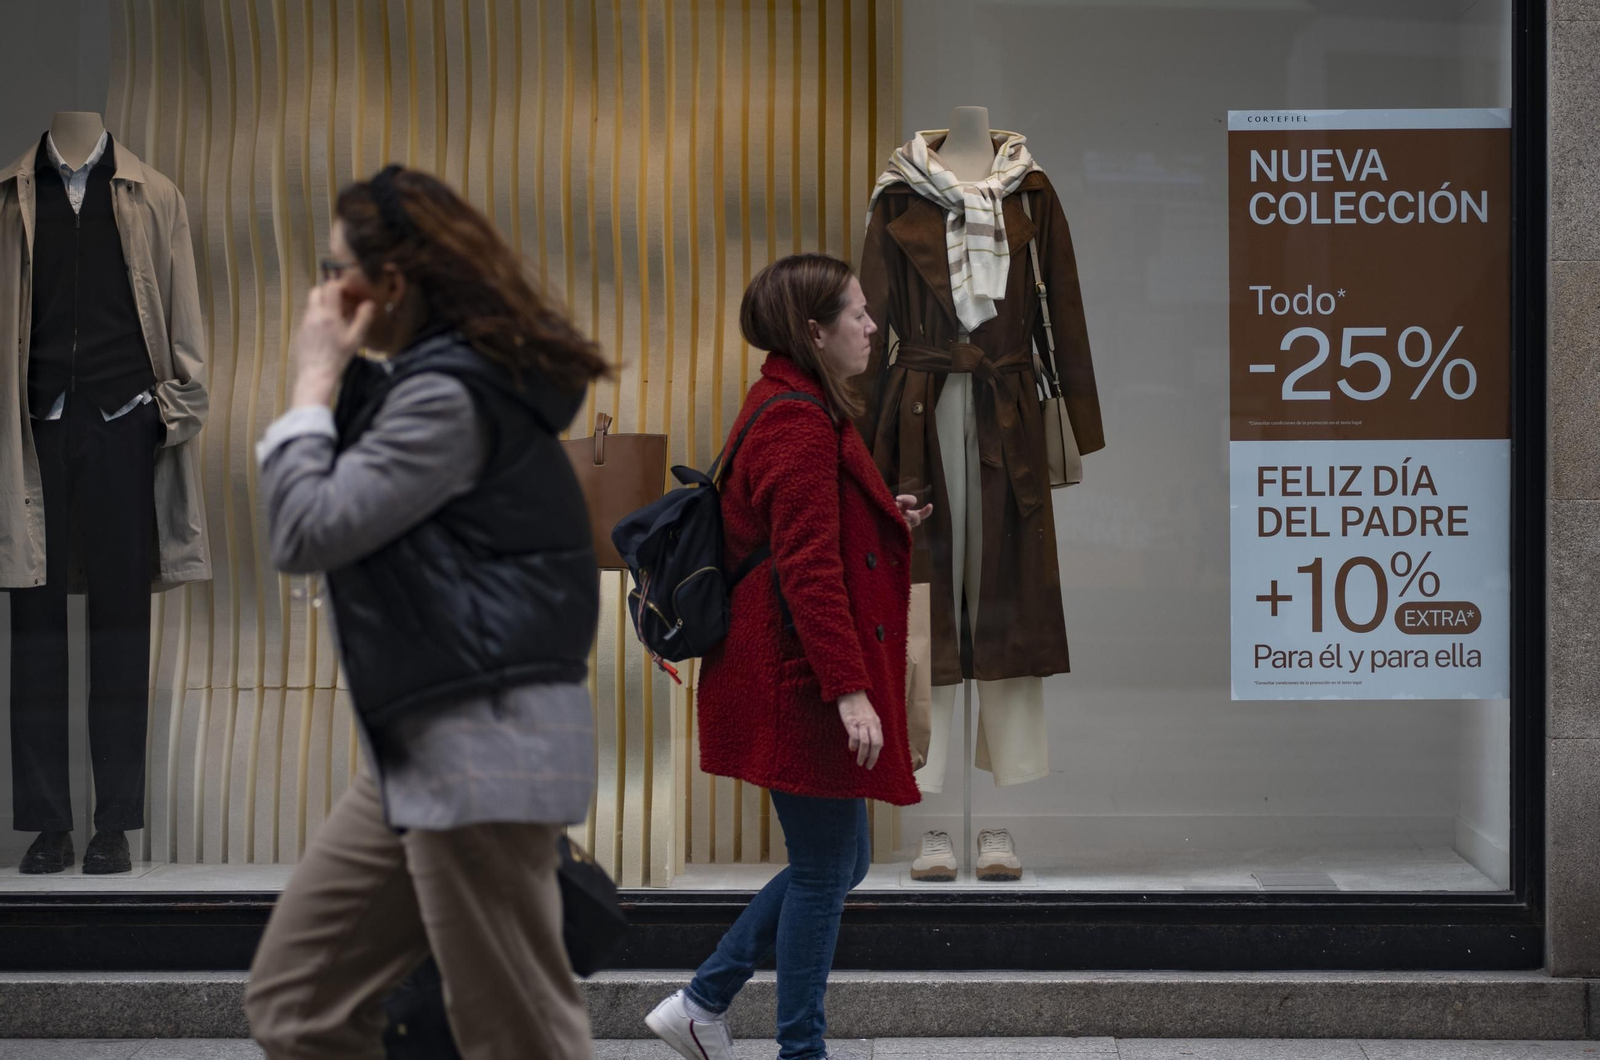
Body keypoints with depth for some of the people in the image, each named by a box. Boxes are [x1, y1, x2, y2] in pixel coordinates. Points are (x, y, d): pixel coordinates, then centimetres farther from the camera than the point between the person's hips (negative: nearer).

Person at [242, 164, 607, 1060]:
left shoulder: (452, 396, -16)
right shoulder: (436, 380, 16)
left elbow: (308, 532, -17)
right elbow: (359, 510, 21)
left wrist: (316, 380, -6)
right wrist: (343, 379, 11)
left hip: (485, 744, -10)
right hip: (426, 749, 10)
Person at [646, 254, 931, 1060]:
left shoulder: (794, 410, 14)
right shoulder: (799, 426, -19)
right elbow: (808, 571, -24)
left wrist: (884, 523, 11)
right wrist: (850, 690, -25)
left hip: (790, 686, 11)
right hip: (803, 686, -11)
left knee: (837, 863, 17)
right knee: (825, 871, 1)